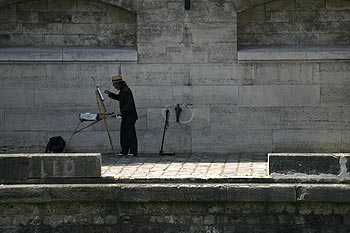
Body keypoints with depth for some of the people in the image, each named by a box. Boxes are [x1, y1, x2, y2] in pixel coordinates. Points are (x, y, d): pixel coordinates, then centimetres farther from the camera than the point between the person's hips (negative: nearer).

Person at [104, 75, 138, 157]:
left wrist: (122, 112, -24)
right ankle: (124, 151, 16)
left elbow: (129, 104, -25)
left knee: (130, 133, -9)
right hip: (125, 116, 11)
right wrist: (110, 94, 26)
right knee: (123, 134, 12)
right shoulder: (122, 90, 13)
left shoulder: (126, 91, -19)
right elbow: (119, 97, 34)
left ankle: (133, 151, -8)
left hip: (129, 116, -11)